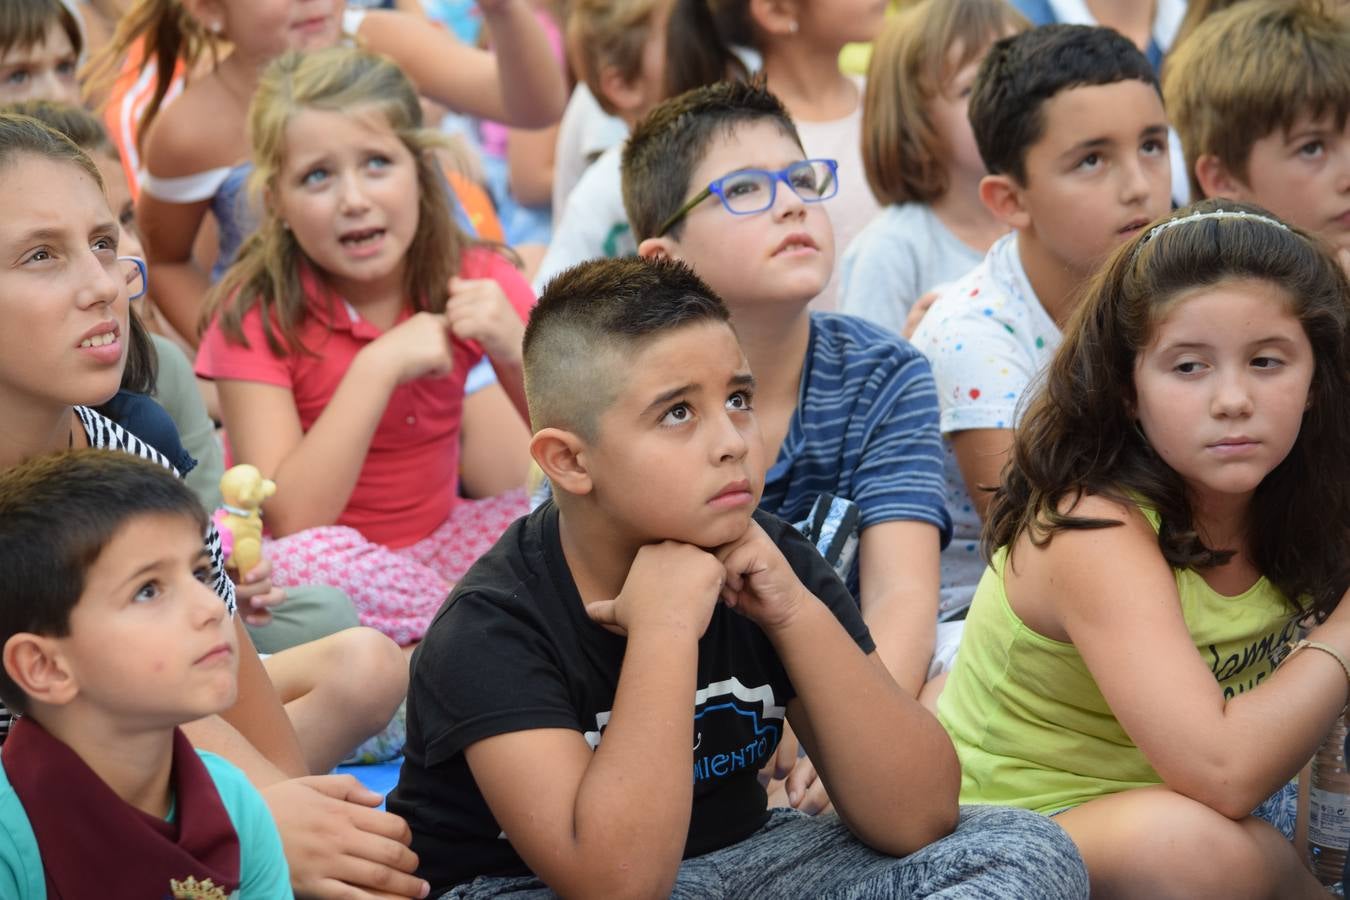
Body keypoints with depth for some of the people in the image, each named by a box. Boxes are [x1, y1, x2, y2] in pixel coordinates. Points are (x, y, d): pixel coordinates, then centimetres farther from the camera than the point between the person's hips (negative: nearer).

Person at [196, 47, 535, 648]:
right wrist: (379, 366, -28)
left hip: (437, 544, 3)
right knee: (306, 558, -36)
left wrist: (517, 349, -24)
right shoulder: (256, 313, -14)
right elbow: (289, 520, -24)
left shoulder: (477, 284, -6)